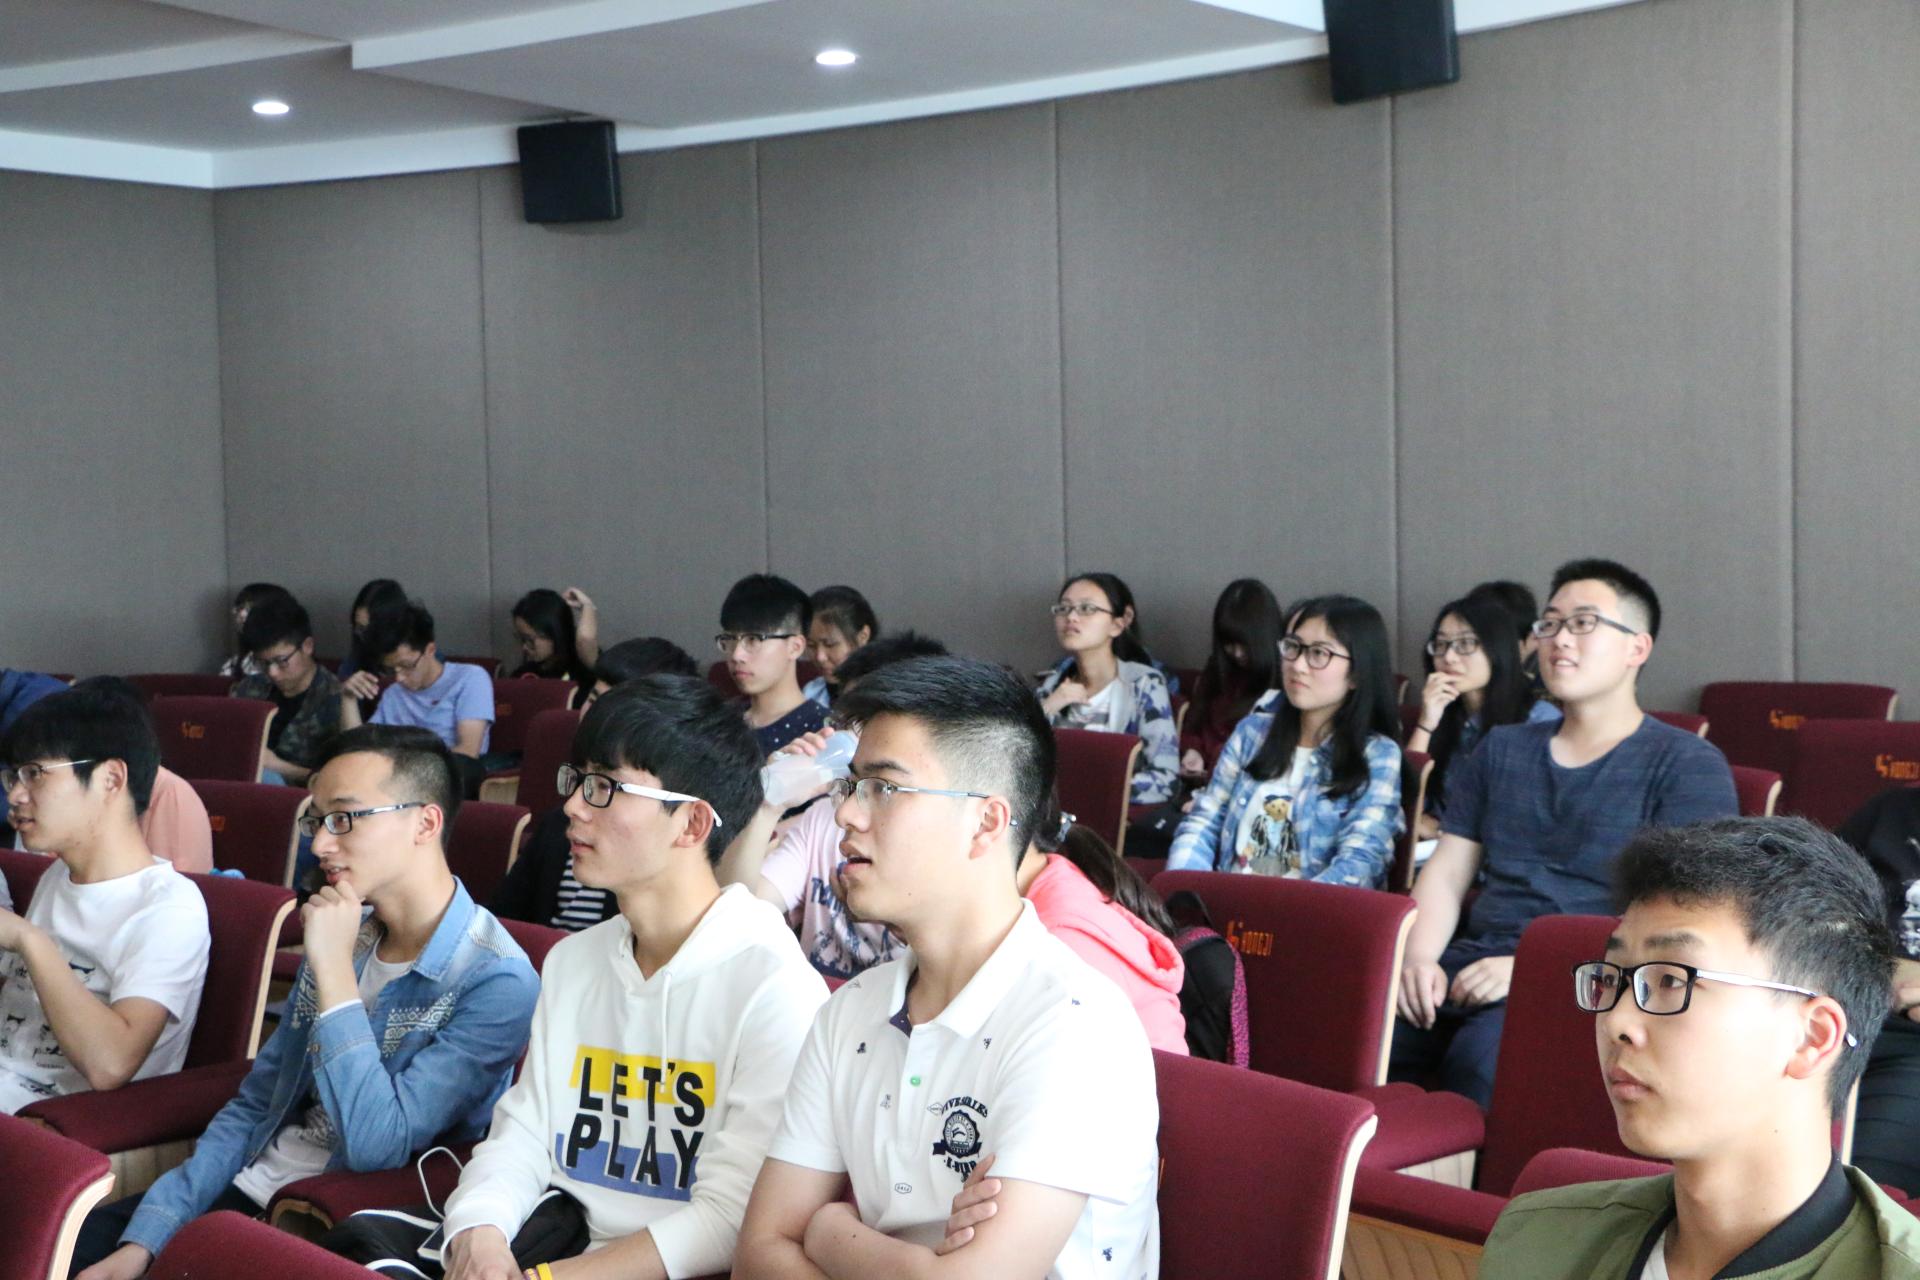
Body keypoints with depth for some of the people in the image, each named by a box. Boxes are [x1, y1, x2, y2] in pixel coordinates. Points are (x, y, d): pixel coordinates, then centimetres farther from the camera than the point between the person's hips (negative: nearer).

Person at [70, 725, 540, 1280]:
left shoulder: (496, 982, -18)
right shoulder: (346, 931, 6)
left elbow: (376, 1146, -25)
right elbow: (253, 1107, 10)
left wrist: (333, 970, -22)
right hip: (249, 1187, 7)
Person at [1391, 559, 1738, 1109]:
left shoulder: (1688, 765, 6)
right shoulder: (1501, 750, 25)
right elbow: (1445, 874, 19)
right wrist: (1420, 959, -3)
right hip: (1473, 961, 5)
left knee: (1484, 1057, -37)